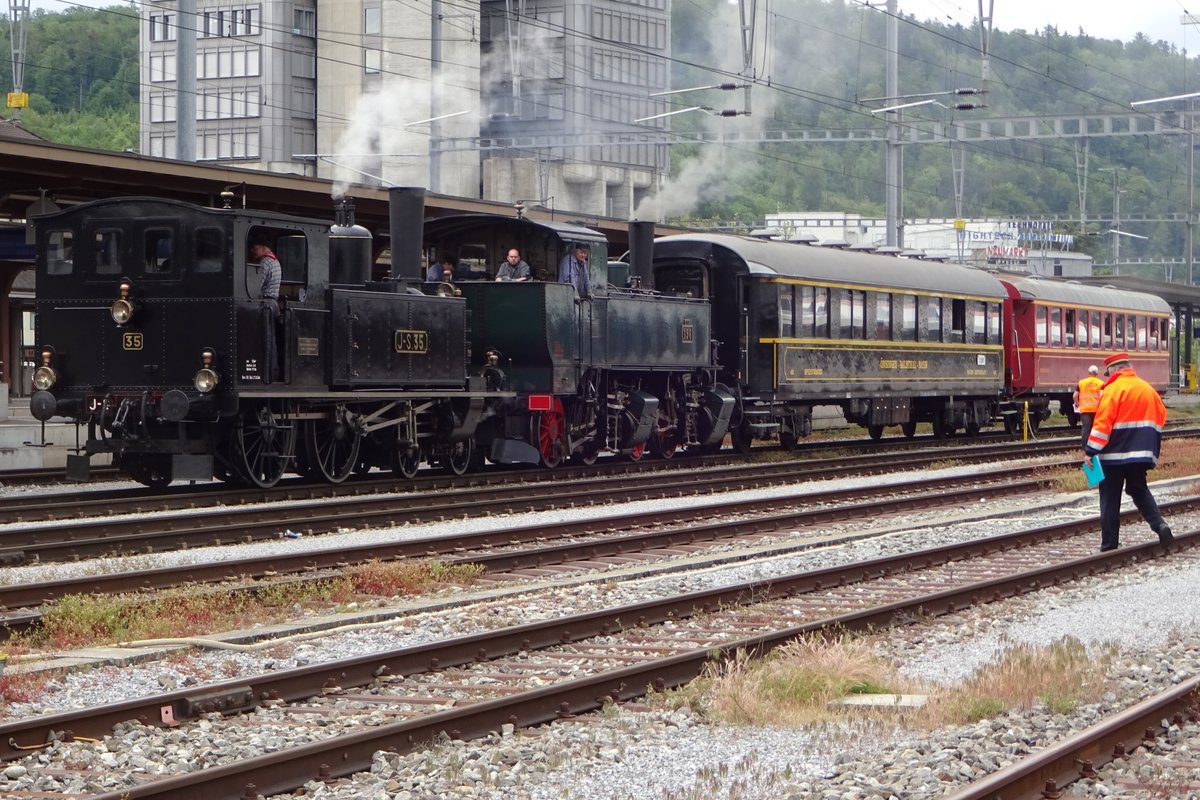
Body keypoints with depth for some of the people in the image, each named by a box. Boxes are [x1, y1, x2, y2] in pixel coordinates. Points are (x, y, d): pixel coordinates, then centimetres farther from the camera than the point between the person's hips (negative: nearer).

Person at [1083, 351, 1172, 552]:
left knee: (1110, 500, 2)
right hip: (1141, 453, 6)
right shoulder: (1148, 389, 9)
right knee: (1139, 490, 22)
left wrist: (1091, 451, -17)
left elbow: (1102, 422, -18)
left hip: (1114, 453, -6)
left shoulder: (1113, 390, -11)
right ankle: (1159, 524, 0)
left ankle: (1109, 545, 3)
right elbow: (1161, 416, 15)